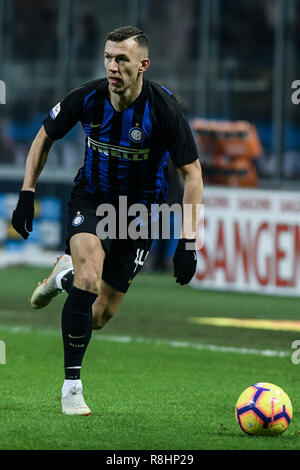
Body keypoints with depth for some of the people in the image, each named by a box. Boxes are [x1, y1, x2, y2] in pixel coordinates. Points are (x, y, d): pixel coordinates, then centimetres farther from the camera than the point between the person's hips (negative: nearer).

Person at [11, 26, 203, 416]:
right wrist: (27, 194, -3)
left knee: (100, 317, 2)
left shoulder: (163, 109, -23)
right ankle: (72, 385, -17)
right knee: (88, 277, -28)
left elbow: (192, 172, -16)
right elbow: (45, 137, 3)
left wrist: (188, 242, -22)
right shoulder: (88, 98, -17)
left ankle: (65, 274, 37)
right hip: (91, 197, 0)